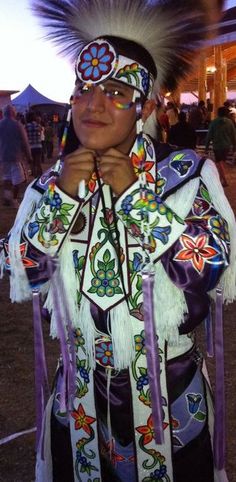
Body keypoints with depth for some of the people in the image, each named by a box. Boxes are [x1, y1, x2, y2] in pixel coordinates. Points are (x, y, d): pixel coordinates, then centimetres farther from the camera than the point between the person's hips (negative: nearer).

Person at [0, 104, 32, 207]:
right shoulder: (17, 125, -13)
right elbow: (24, 142, -10)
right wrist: (29, 156, -2)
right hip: (17, 156, -6)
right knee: (19, 179, 1)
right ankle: (14, 199, -3)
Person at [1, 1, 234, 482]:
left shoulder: (185, 172, -12)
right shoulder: (54, 181, -3)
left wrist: (133, 194, -23)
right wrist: (62, 195, -18)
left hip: (168, 387, -2)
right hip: (82, 386, 3)